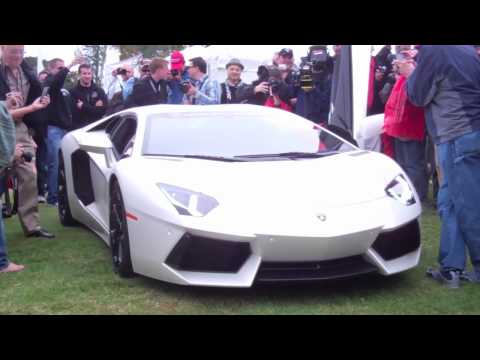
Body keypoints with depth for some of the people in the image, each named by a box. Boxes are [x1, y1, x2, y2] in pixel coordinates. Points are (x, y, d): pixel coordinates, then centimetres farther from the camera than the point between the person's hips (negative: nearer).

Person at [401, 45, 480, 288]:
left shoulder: (431, 50, -8)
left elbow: (418, 96, -1)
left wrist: (410, 74, 18)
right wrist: (419, 69, 20)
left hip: (457, 138, -9)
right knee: (449, 203, 13)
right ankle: (451, 267, 16)